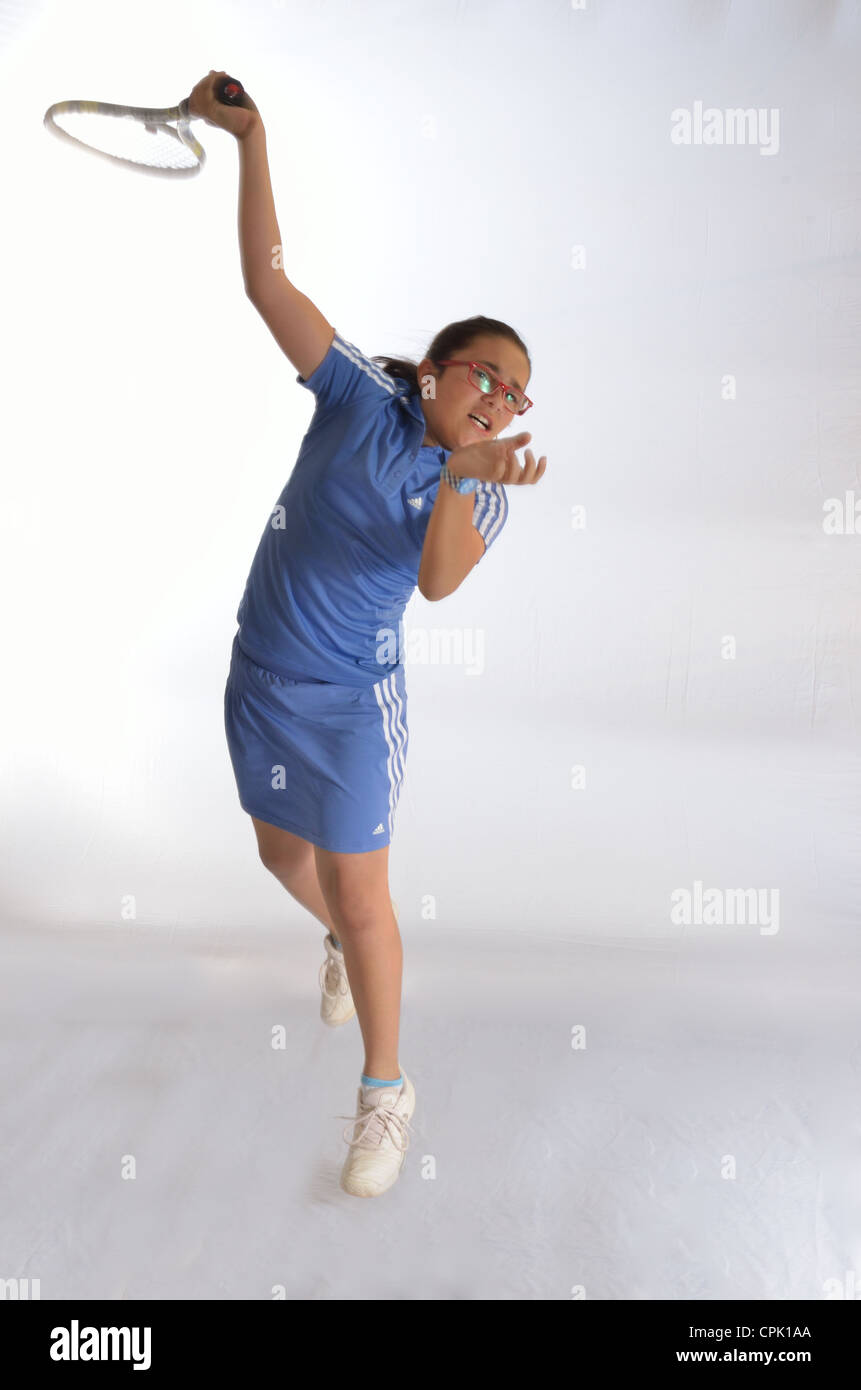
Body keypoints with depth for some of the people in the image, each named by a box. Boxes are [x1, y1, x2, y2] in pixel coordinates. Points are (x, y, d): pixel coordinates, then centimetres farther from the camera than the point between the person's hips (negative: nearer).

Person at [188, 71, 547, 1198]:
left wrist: (460, 474, -41)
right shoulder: (363, 397, -5)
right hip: (260, 677, 3)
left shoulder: (481, 488, -7)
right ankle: (342, 949, 55)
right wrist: (251, 136, -13)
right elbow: (267, 279, -7)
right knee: (284, 854, 20)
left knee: (361, 893, -2)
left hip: (353, 701, -3)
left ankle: (385, 1089, 19)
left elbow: (438, 579, -26)